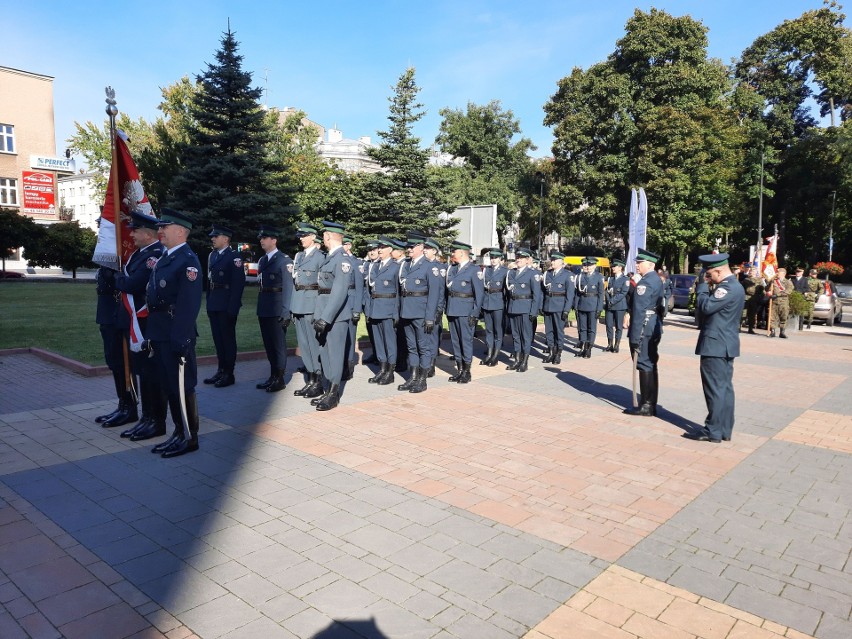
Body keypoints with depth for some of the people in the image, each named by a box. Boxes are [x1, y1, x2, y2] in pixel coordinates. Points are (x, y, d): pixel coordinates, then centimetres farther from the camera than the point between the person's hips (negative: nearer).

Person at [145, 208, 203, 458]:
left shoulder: (188, 261, -14)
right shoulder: (163, 259, 15)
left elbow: (189, 304, -20)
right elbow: (153, 296, 16)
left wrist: (180, 340, -23)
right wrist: (151, 334, 14)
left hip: (177, 337, -9)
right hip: (160, 335, 9)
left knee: (182, 387, 0)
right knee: (169, 386, 15)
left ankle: (190, 437, 13)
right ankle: (179, 433, 27)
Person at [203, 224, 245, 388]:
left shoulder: (234, 256, -9)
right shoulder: (212, 255, 14)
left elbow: (239, 283, -15)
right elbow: (209, 280, 16)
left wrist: (233, 307, -18)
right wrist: (209, 302, 11)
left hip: (227, 305, -7)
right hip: (214, 305, 7)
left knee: (228, 338, 1)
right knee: (218, 338, 12)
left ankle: (229, 374, 9)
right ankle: (221, 370, 23)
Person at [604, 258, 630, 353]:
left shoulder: (625, 279, -3)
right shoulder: (610, 278, 14)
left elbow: (623, 293, -11)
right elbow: (607, 291, 9)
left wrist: (613, 301, -16)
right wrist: (608, 301, -7)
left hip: (619, 306, -4)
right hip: (609, 305, 5)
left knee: (618, 326, 2)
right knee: (609, 325, 4)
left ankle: (616, 345, 8)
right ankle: (610, 344, 13)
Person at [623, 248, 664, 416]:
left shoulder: (645, 282, -17)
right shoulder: (656, 279, 15)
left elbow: (639, 311, -21)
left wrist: (634, 337, -22)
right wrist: (629, 313, 9)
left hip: (644, 329, -10)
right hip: (654, 327, 10)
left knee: (645, 365, -4)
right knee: (650, 365, 14)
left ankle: (646, 406, 2)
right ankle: (650, 403, 23)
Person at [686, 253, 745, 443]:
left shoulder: (729, 288, -19)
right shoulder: (731, 285, 14)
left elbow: (706, 306, -21)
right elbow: (708, 305, 16)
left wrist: (703, 285, -11)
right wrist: (707, 286, 5)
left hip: (716, 345, -11)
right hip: (724, 345, 11)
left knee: (715, 389, -4)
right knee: (724, 388, 13)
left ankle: (713, 431, 3)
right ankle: (724, 430, 20)